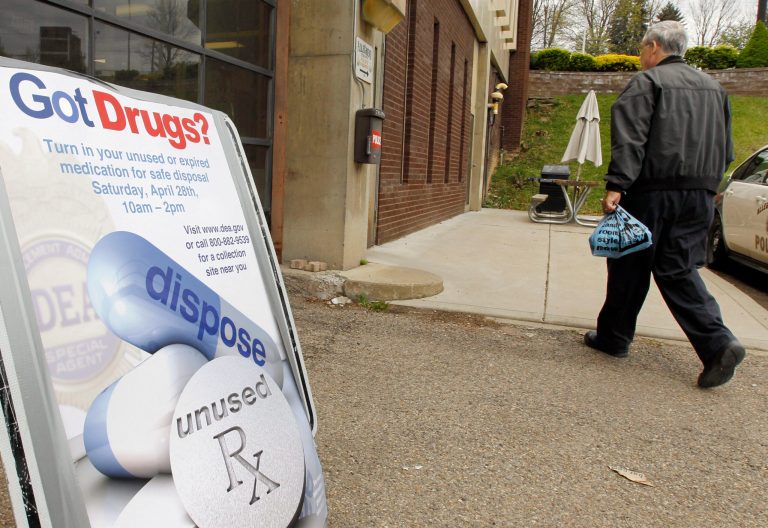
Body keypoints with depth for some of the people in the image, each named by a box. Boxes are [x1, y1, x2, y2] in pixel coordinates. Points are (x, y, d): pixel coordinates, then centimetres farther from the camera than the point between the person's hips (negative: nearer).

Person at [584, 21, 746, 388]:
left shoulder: (647, 82, -2)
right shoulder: (713, 87, 20)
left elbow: (629, 139, -15)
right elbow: (726, 149, 21)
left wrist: (616, 186, -20)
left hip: (653, 192, -6)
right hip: (700, 196, 6)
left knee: (630, 267, 5)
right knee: (680, 270, 7)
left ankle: (613, 337, 17)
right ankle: (718, 342, -7)